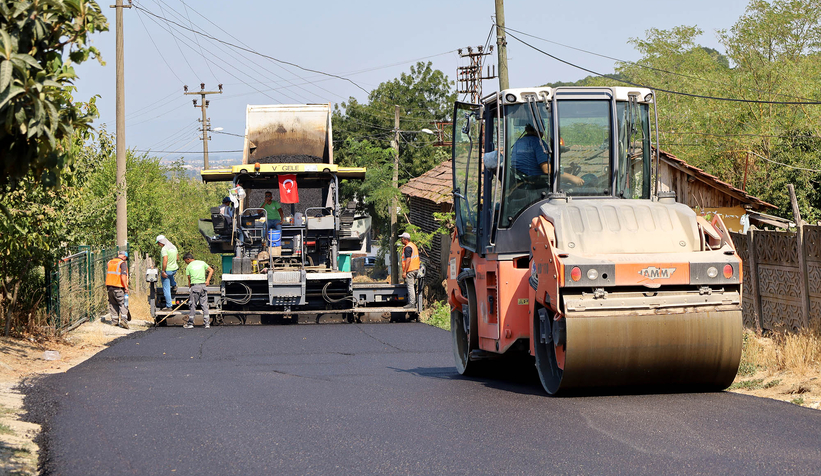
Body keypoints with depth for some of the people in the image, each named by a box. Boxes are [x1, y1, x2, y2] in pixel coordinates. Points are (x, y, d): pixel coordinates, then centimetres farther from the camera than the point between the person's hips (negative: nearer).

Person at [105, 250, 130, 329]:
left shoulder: (110, 262, 14)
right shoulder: (123, 263, -8)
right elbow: (123, 276, -17)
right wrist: (126, 287, -13)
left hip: (109, 286, 6)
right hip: (118, 287, -6)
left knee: (113, 304, 14)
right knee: (122, 304, -3)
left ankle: (114, 320, 15)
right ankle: (123, 319, -19)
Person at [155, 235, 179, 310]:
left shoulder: (164, 249, -21)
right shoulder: (174, 247, 6)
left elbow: (165, 260, -29)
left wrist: (163, 271, -24)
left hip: (166, 270, -8)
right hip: (174, 269, 8)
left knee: (166, 289, 1)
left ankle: (168, 306, 3)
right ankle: (174, 285, 41)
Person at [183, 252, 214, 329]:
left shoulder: (189, 266, 2)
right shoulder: (202, 263, 12)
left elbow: (189, 280, 2)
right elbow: (211, 270, 8)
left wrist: (189, 289, 10)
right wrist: (207, 280, 5)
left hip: (194, 286, -4)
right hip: (203, 285, 4)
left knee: (192, 305, 3)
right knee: (204, 305, 6)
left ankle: (190, 323, 8)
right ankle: (207, 323, 4)